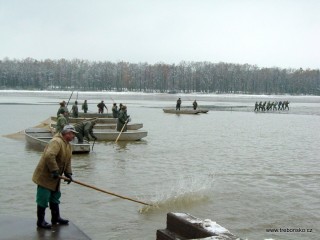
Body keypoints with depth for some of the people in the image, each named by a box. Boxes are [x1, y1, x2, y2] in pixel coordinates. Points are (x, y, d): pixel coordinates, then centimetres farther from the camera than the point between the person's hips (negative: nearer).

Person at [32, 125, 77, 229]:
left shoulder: (68, 145, 11)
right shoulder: (56, 142, -22)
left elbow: (68, 161, 15)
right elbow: (49, 156, -34)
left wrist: (68, 174, 3)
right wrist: (54, 171, -30)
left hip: (55, 178, 10)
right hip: (45, 176, -10)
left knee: (55, 197, 18)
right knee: (43, 198, -2)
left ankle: (56, 218, 29)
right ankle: (40, 221, 7)